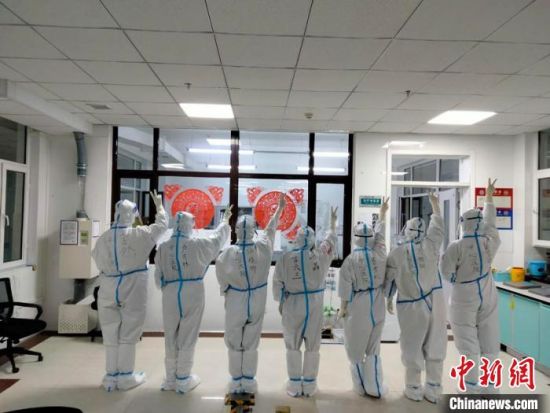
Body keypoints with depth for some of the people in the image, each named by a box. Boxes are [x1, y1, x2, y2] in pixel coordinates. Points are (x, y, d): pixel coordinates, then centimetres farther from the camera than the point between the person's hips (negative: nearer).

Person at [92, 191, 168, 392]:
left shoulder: (103, 238, -2)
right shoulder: (139, 235, -11)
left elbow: (99, 262, 7)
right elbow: (162, 225, 3)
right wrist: (159, 205, 18)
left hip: (108, 291, 4)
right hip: (132, 292, -3)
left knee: (110, 336, 13)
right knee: (128, 335, 9)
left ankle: (111, 377, 23)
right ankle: (125, 377, 20)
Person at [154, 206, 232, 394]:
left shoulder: (164, 247, -2)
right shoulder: (198, 244, -8)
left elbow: (158, 276, 3)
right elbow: (218, 237, 10)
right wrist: (225, 220, 27)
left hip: (170, 294, 3)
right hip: (193, 294, -3)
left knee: (171, 337, 15)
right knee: (187, 337, 7)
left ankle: (171, 378, 26)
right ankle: (183, 380, 17)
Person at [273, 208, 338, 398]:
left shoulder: (286, 258, -11)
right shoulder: (321, 254, -6)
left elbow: (278, 284, -5)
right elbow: (331, 239, 14)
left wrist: (280, 302, 12)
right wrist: (333, 222, 31)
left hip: (292, 305, -1)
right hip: (314, 306, 1)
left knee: (293, 347, 12)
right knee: (312, 346, 12)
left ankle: (295, 385, 20)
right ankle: (309, 385, 22)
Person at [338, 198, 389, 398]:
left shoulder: (351, 259, -16)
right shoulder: (380, 254, -7)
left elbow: (346, 289, -11)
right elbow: (380, 233, 11)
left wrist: (342, 308, 3)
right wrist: (382, 213, 26)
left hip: (358, 307, -4)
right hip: (377, 307, 4)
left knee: (355, 349, 13)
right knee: (373, 349, 17)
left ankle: (361, 386, 24)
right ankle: (374, 387, 21)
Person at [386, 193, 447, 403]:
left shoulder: (396, 254, -8)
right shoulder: (429, 246, -5)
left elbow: (390, 279, 1)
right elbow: (437, 226, 12)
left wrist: (388, 300, 17)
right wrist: (435, 204, 26)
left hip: (410, 306, -2)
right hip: (434, 301, 2)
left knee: (412, 348, 10)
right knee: (434, 346, 11)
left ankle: (414, 388, 20)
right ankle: (433, 389, 19)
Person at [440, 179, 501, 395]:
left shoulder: (456, 247, -19)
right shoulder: (490, 242, -5)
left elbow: (445, 272, -14)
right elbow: (491, 223, 13)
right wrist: (489, 198, 24)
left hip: (465, 298, -4)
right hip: (487, 296, 4)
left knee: (468, 343, 6)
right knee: (489, 341, 12)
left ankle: (472, 387, 12)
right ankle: (491, 386, 21)